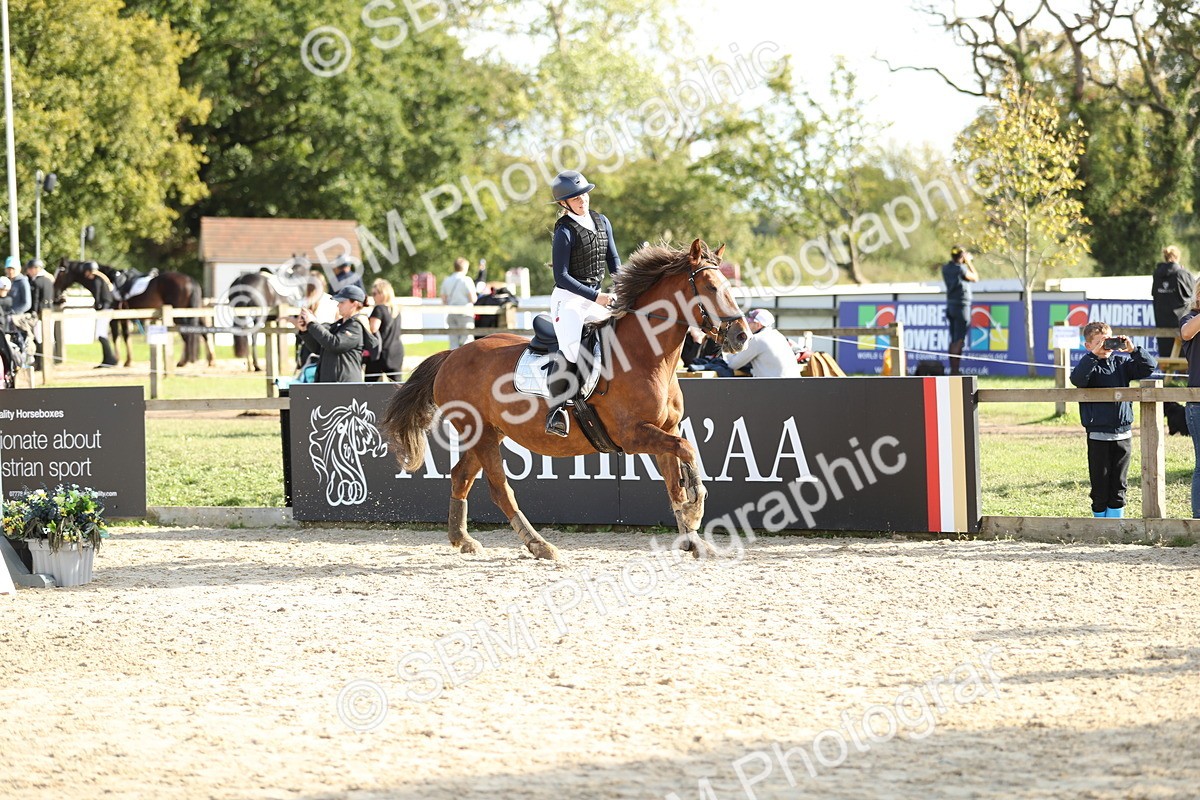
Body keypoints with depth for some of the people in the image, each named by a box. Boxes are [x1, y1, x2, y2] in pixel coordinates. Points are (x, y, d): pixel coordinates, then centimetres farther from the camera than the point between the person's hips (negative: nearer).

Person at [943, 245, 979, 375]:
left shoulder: (946, 268, 5)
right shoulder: (960, 269, -16)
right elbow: (975, 278, -1)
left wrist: (965, 263, 18)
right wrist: (969, 263, 7)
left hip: (950, 305, 8)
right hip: (962, 306, -8)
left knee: (953, 340, 13)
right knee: (959, 341, -7)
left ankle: (953, 369, 14)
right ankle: (955, 371, -11)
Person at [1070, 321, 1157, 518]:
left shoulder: (1122, 362, 7)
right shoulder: (1088, 365, -5)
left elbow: (1149, 367, 1)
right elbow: (1077, 379, -26)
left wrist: (1132, 350, -13)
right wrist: (1094, 354, -29)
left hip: (1123, 434, 3)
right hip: (1098, 436, -3)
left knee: (1118, 487, 8)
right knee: (1100, 486, 4)